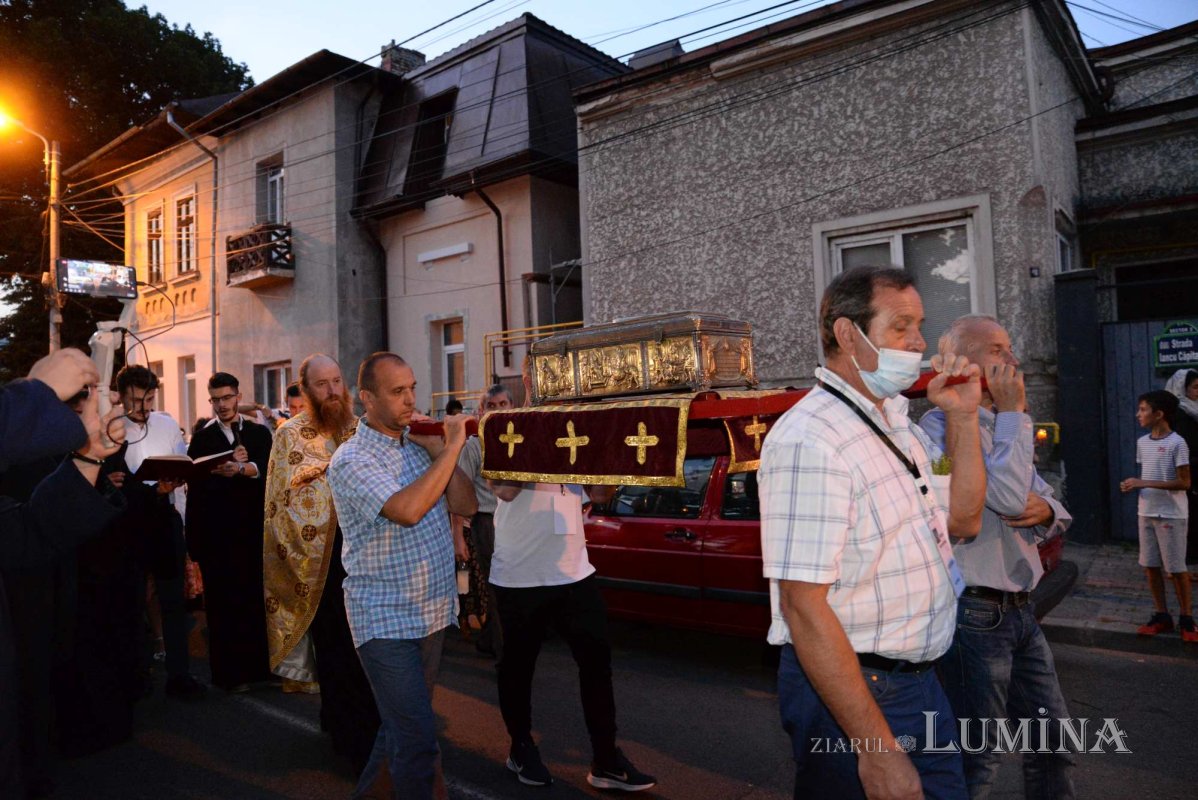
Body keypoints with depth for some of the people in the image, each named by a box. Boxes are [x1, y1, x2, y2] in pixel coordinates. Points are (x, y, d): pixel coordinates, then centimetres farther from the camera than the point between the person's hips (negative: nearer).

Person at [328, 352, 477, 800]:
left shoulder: (420, 446, 6)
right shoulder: (351, 459, -14)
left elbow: (466, 506, 1)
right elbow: (407, 510, -31)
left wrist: (439, 451, -9)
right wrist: (453, 447, -24)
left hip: (434, 611, 7)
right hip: (385, 620, -7)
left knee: (403, 725, 22)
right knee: (418, 737, -5)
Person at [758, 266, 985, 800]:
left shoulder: (896, 425, 6)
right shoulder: (811, 440, -24)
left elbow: (963, 521, 12)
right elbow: (805, 609, -26)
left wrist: (962, 418, 2)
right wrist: (877, 751, -23)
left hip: (919, 680, 9)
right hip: (849, 693, -9)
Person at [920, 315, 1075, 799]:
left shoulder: (1001, 428, 14)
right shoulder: (941, 425, -15)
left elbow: (1046, 504, 19)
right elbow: (1009, 495, -26)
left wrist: (1045, 511, -6)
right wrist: (1013, 411, -16)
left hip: (1019, 610, 9)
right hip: (975, 611, -9)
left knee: (1052, 740, 19)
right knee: (977, 758, 4)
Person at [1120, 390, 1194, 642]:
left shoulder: (1177, 443, -14)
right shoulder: (1142, 443, 7)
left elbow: (1184, 482, -16)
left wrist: (1144, 483, -21)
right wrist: (1133, 485, -3)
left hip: (1171, 514, -6)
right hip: (1146, 512, 6)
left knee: (1177, 568, 2)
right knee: (1150, 566, 9)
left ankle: (1186, 619, 17)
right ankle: (1162, 616, 21)